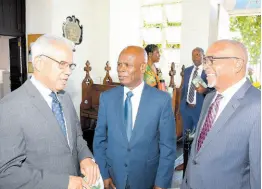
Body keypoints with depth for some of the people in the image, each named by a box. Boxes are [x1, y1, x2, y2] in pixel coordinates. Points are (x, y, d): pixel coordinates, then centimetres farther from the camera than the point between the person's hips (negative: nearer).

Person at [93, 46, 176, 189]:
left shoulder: (162, 99, -11)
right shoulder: (106, 97, -5)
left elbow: (167, 146, -8)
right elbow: (99, 139, 1)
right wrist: (103, 175, -3)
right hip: (113, 177, 2)